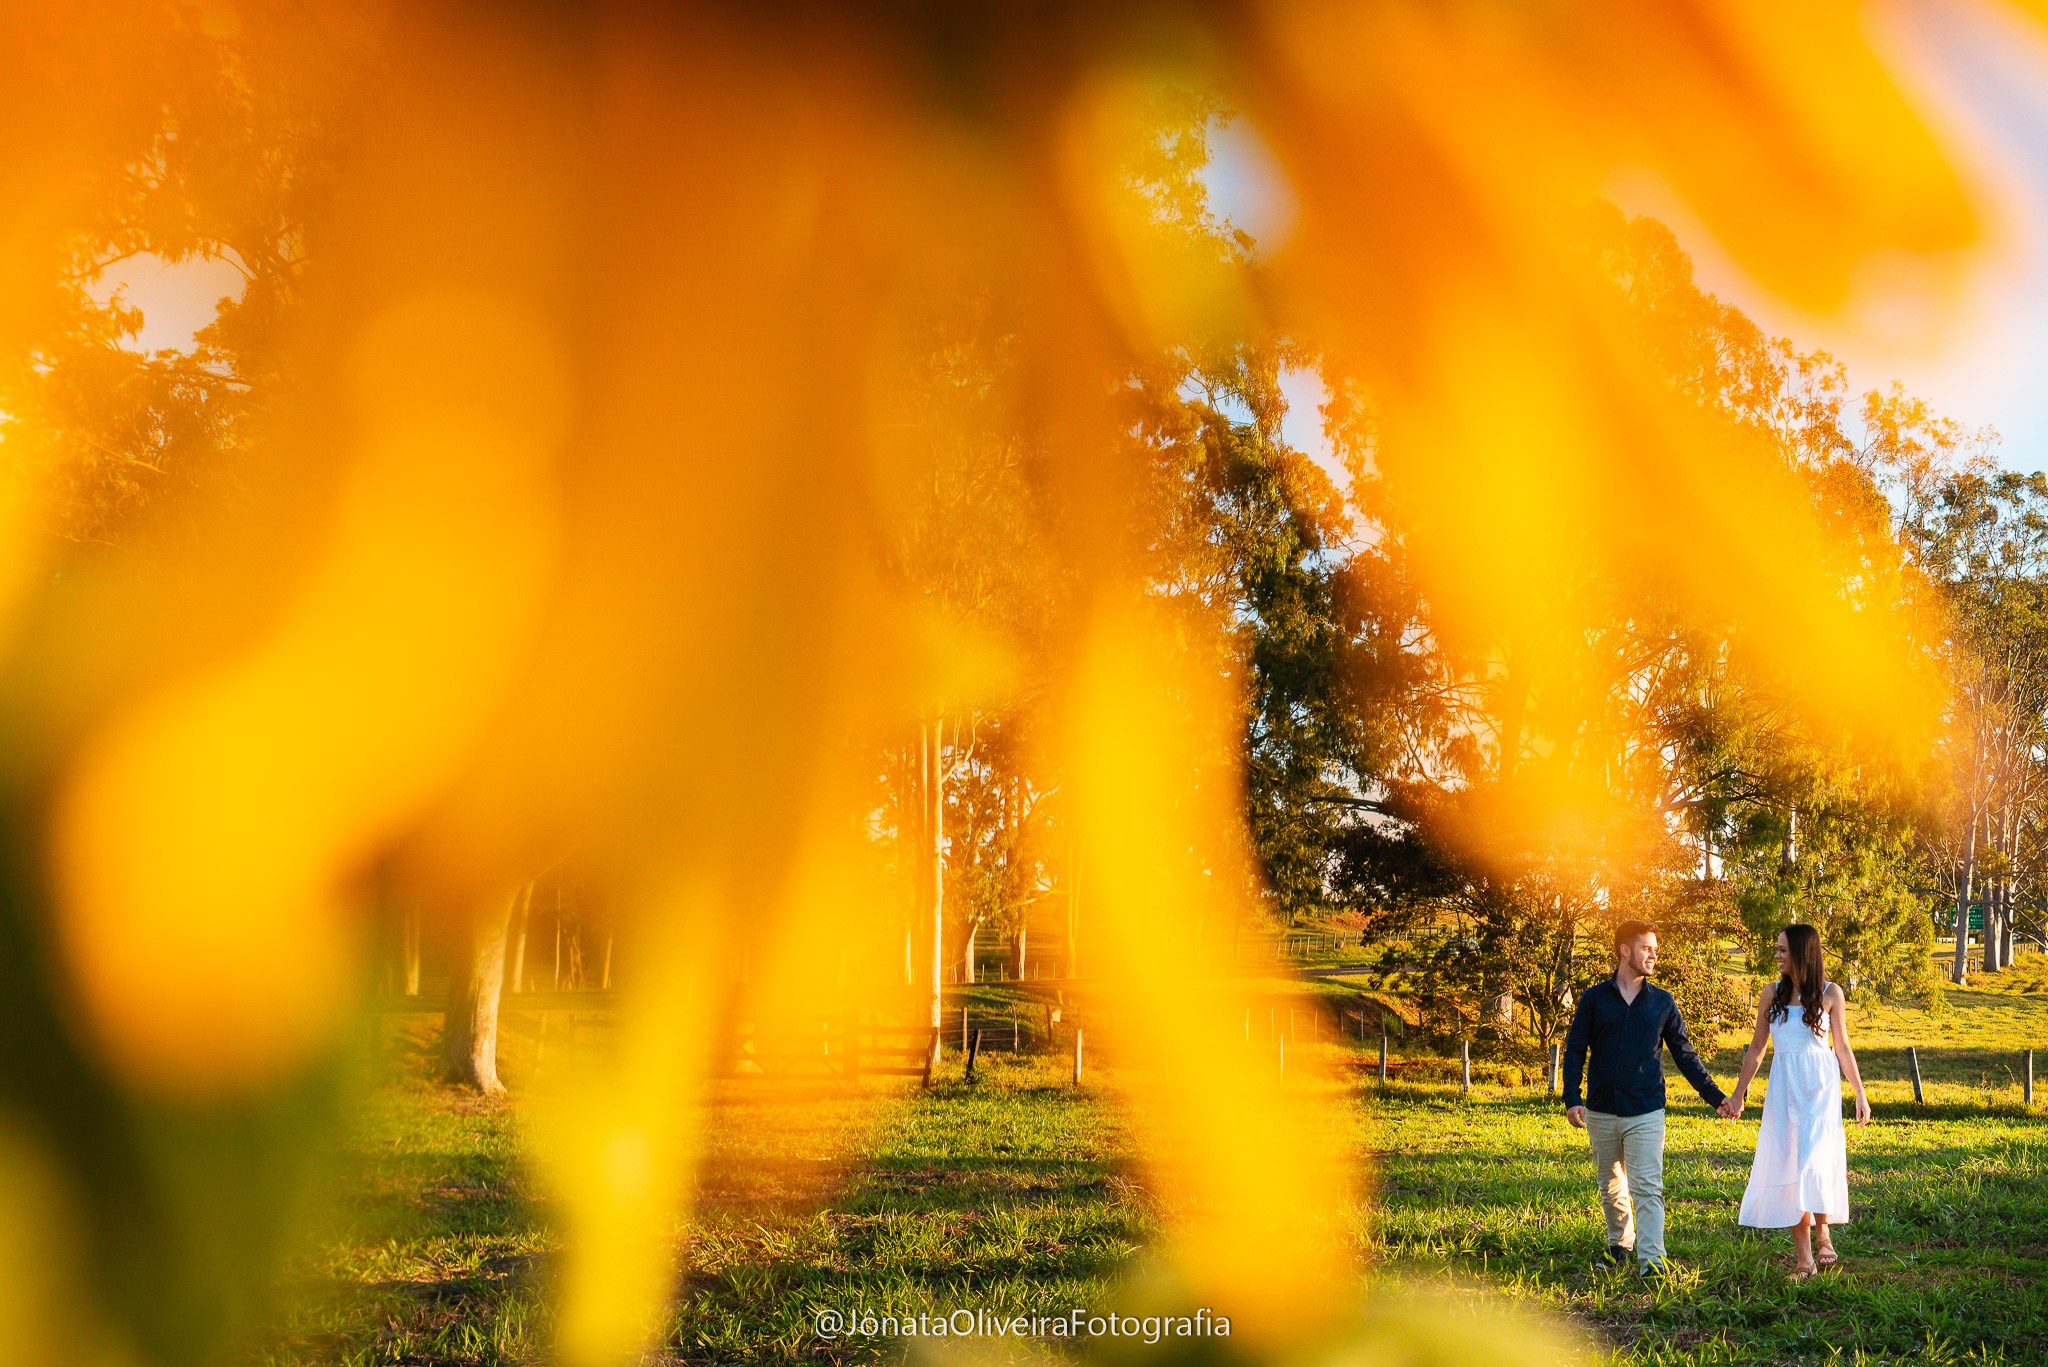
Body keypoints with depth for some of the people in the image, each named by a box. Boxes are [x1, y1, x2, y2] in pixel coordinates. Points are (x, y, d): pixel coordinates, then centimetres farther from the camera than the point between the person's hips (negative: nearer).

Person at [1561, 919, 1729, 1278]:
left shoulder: (1662, 1002, 6)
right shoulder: (1594, 999, 2)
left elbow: (1684, 1055, 11)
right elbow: (1575, 1051, 1)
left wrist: (1715, 1097, 6)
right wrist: (1572, 1099, -12)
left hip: (1646, 1113, -1)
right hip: (1602, 1112, 1)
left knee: (1647, 1188, -10)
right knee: (1611, 1188, 13)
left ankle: (1652, 1260, -13)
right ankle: (1619, 1245, 32)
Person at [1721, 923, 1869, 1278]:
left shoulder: (1830, 994, 0)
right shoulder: (1772, 994, 7)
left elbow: (1842, 1048, 7)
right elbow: (1756, 1048, 13)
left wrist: (1860, 1093, 4)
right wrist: (1738, 1095, 15)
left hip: (1820, 1089, -3)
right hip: (1784, 1089, 3)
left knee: (1815, 1160, -16)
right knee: (1787, 1166, -1)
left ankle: (1822, 1233, 7)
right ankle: (1803, 1257, 4)